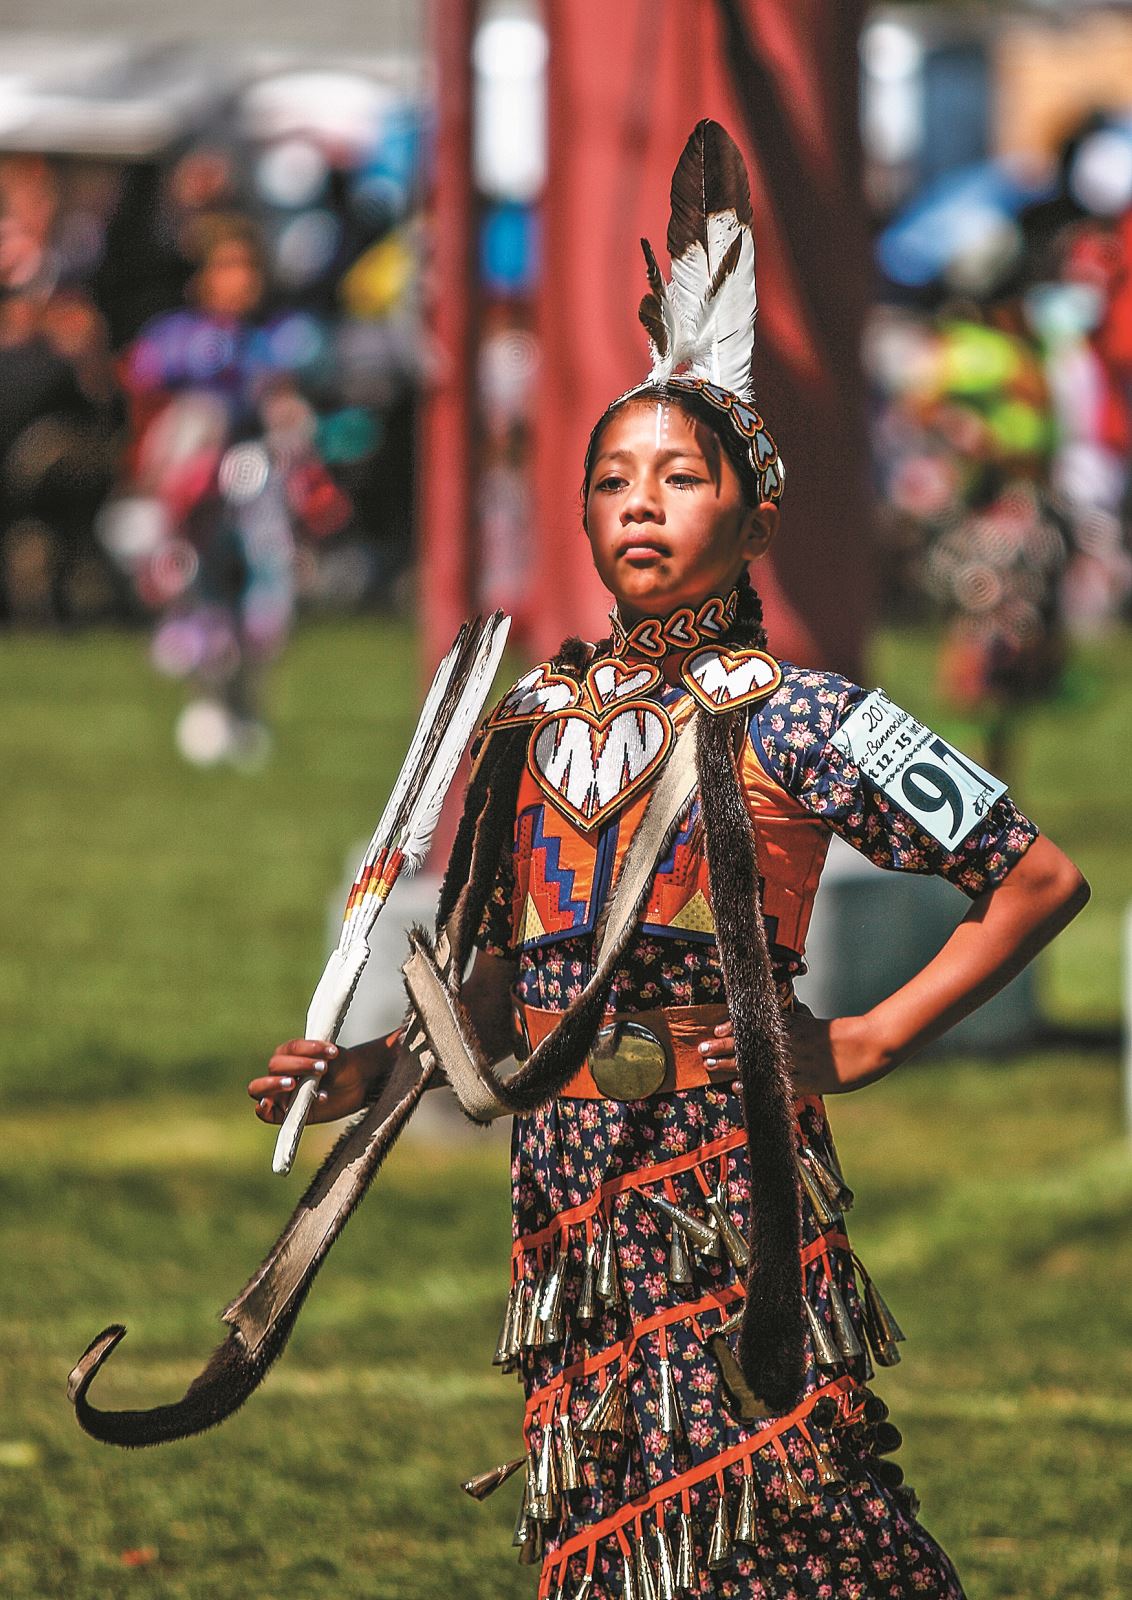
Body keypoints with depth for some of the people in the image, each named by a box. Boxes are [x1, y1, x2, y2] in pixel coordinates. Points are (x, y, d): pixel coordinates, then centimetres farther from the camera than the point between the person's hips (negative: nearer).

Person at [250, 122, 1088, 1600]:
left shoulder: (786, 717, -3)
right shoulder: (535, 717, 13)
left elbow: (1042, 880, -2)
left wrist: (865, 1046, -5)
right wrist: (367, 1069, 5)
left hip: (725, 1155, -5)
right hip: (564, 1176, 5)